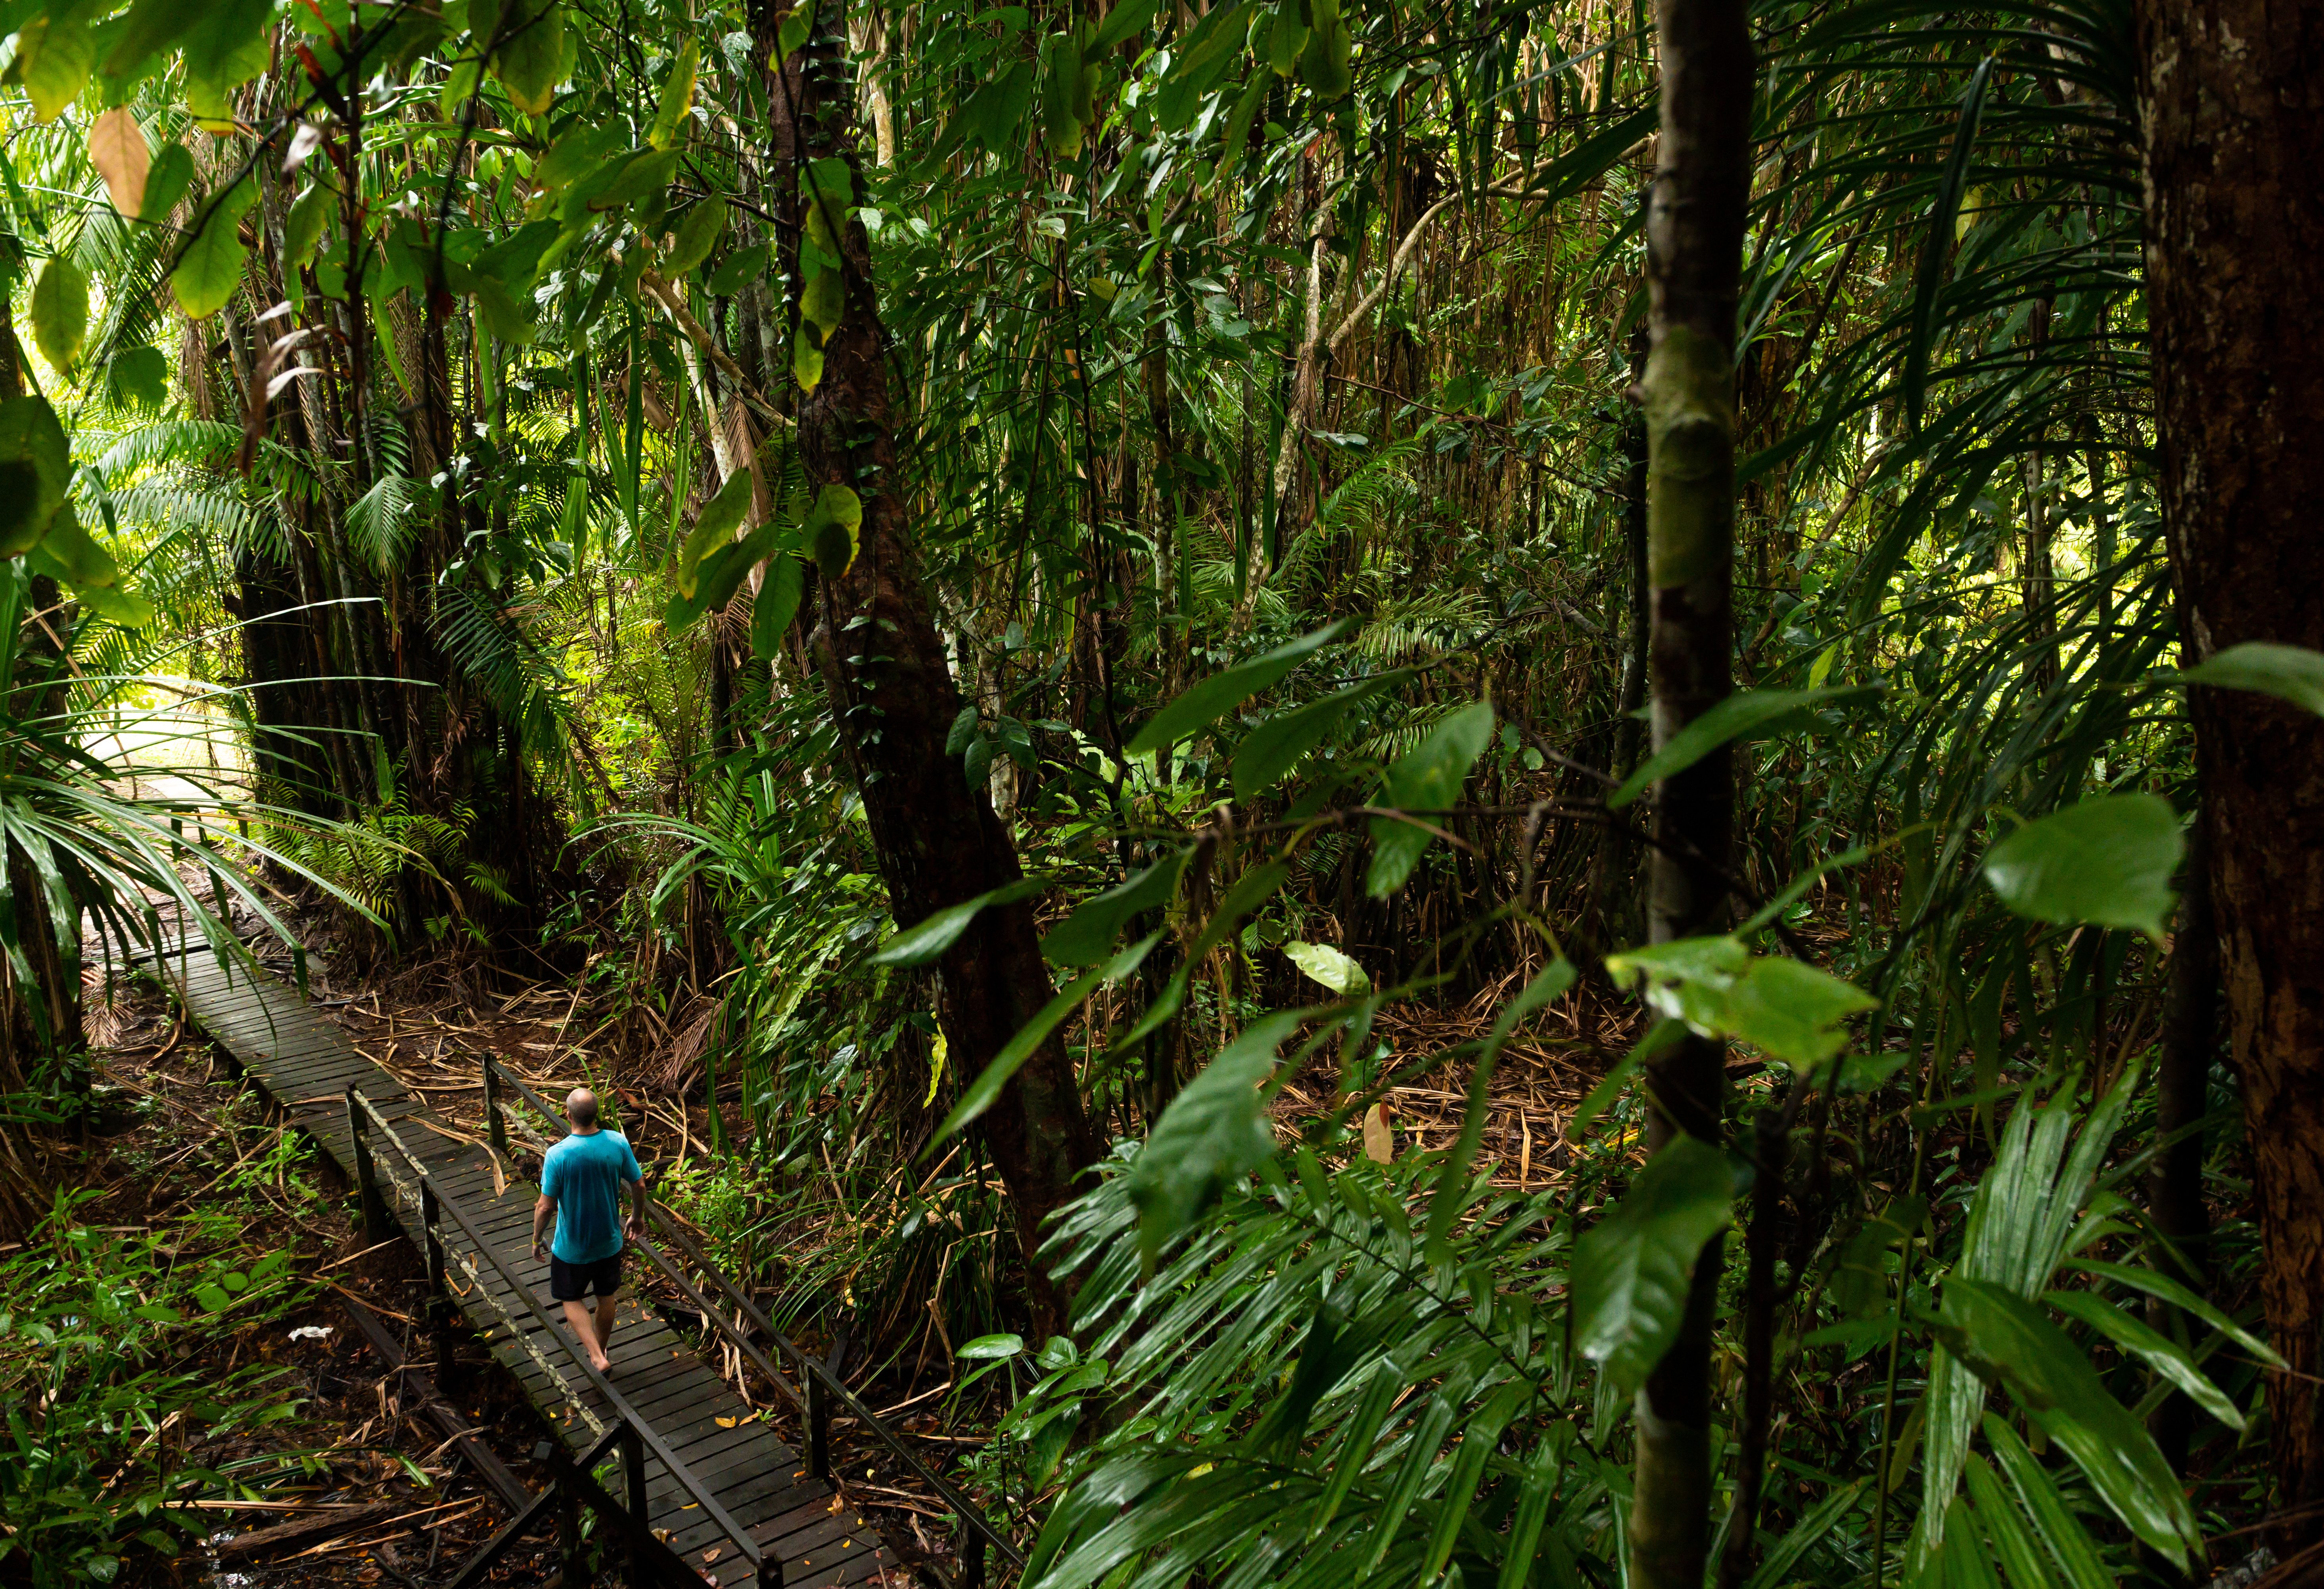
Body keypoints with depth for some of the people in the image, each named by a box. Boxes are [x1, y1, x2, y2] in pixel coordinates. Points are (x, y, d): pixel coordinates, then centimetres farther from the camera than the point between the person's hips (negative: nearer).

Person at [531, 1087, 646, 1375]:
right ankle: (601, 1350, 43)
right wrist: (638, 1216, 14)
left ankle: (598, 1357, 8)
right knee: (606, 1296, 24)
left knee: (572, 1300, 20)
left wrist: (536, 1240, -2)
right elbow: (639, 1185, -5)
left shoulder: (558, 1155, -27)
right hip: (609, 1241, 3)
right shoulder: (618, 1143, -17)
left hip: (572, 1247, -3)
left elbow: (546, 1207, -20)